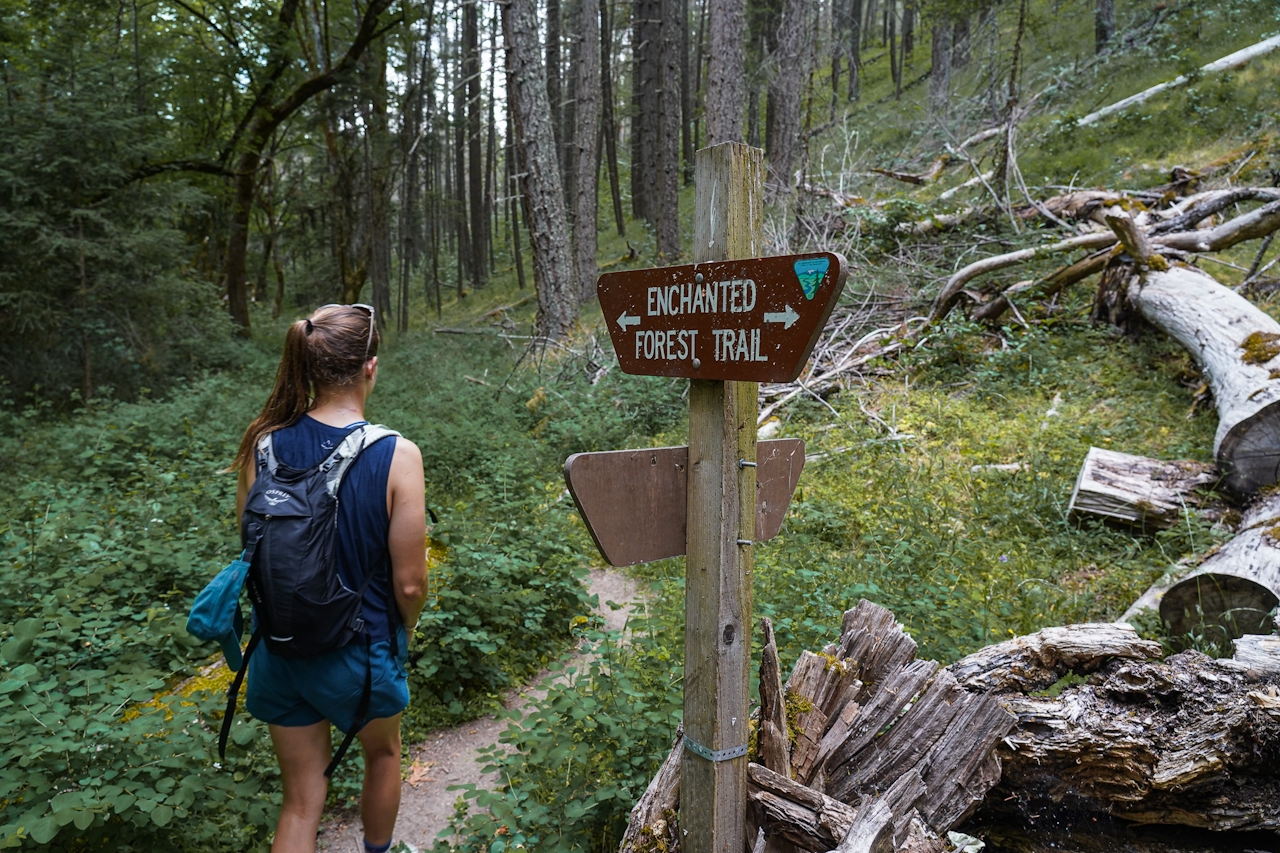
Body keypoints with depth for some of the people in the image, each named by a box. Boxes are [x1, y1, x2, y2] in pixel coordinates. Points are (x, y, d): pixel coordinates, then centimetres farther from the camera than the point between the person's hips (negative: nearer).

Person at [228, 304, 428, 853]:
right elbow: (409, 583, -17)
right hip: (361, 650, -2)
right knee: (382, 754, 29)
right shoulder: (396, 456, -22)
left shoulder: (263, 444, -12)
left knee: (301, 799, 20)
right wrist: (405, 631, 4)